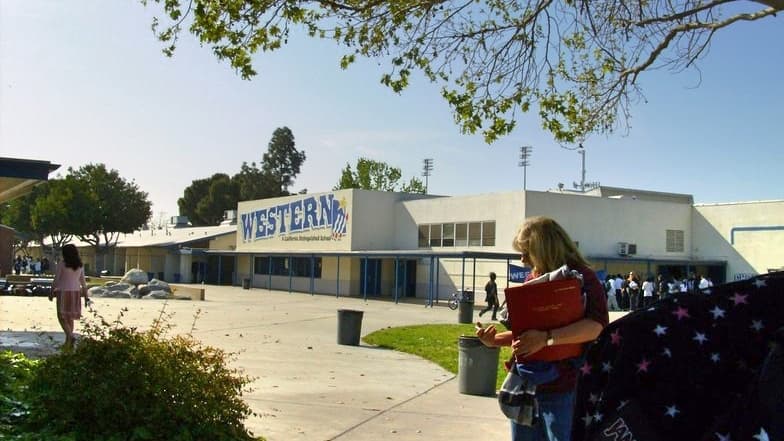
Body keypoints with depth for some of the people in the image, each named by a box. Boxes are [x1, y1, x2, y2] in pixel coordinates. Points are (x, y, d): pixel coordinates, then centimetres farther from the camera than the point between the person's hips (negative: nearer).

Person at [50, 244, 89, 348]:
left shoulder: (62, 264, -8)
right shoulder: (80, 265, 6)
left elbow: (56, 280, -7)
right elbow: (83, 281, 8)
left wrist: (52, 293, 3)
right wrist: (86, 296, 11)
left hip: (64, 292, -5)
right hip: (75, 292, 5)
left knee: (62, 317, 0)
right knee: (70, 317, 12)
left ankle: (70, 336, -21)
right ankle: (68, 342, 14)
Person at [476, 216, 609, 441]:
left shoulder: (581, 276, -10)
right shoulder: (533, 279, 12)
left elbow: (598, 324, -25)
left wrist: (547, 338, -34)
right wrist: (493, 340, 3)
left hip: (561, 388, -7)